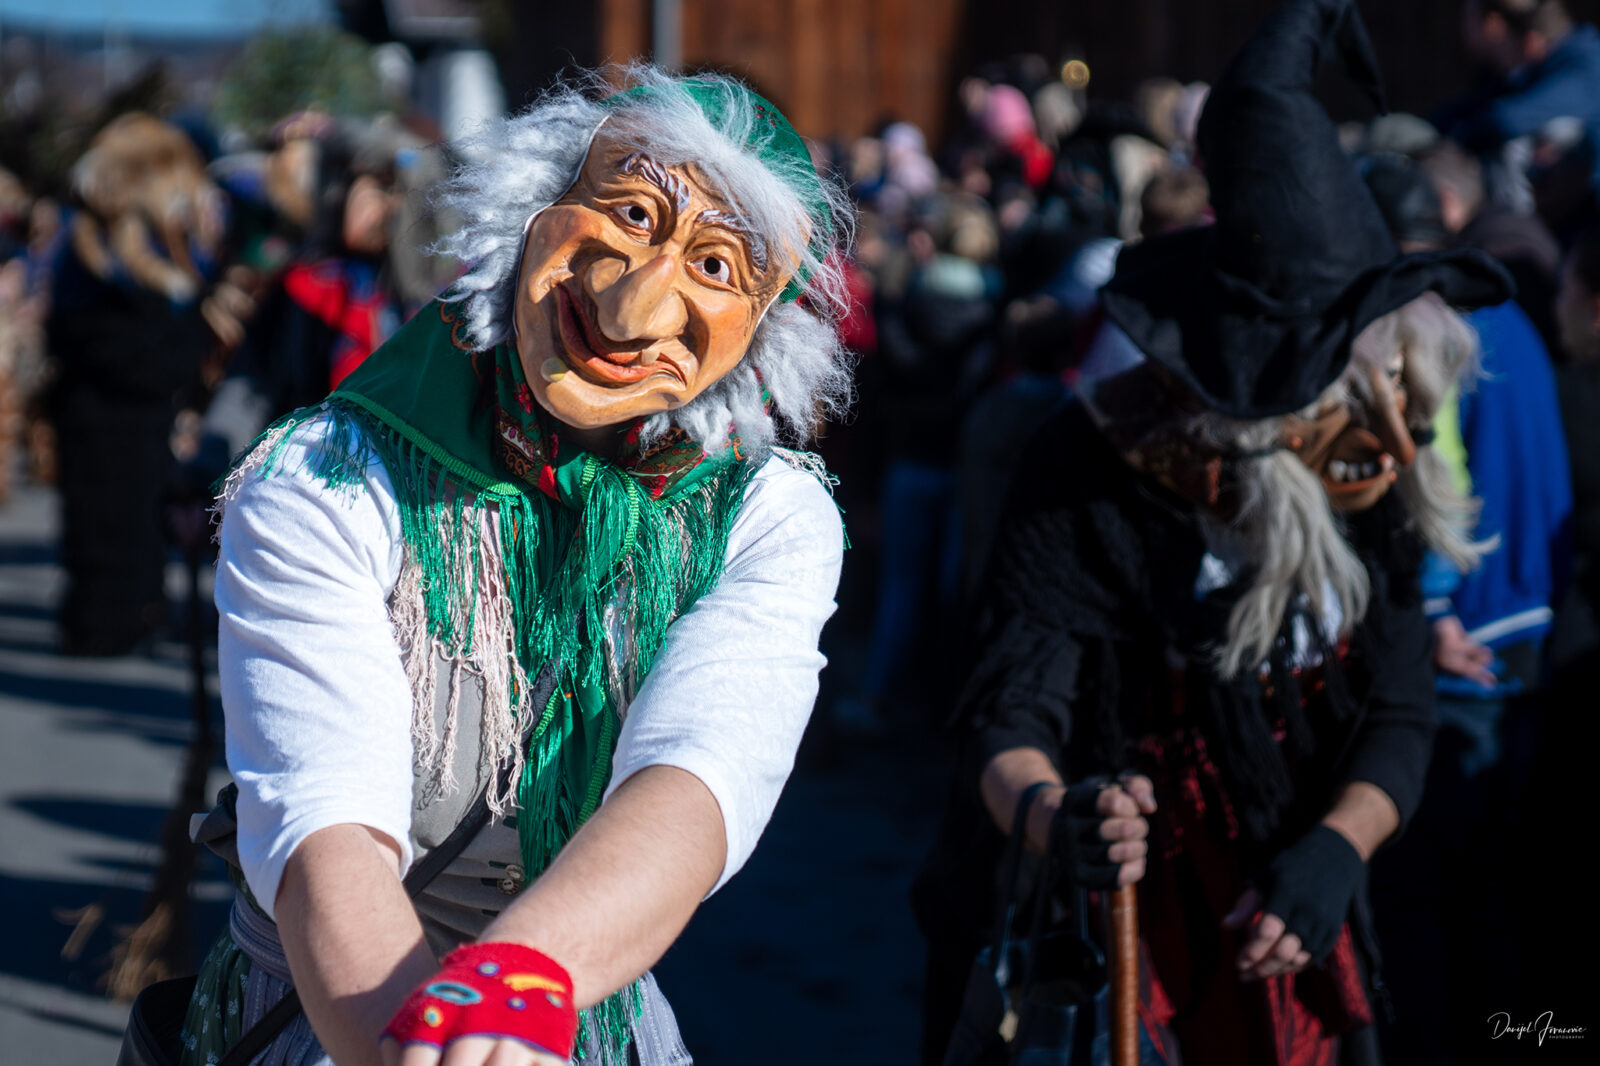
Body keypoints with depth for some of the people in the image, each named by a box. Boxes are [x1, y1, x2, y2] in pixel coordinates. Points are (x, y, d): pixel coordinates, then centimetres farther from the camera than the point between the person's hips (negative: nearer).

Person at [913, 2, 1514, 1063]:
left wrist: (1337, 847, -24)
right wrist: (1053, 816, -48)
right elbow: (1010, 724, -25)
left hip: (1286, 929, 4)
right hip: (1097, 930, -4)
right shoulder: (1097, 470, -21)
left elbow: (1398, 719, -4)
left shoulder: (1373, 482, -6)